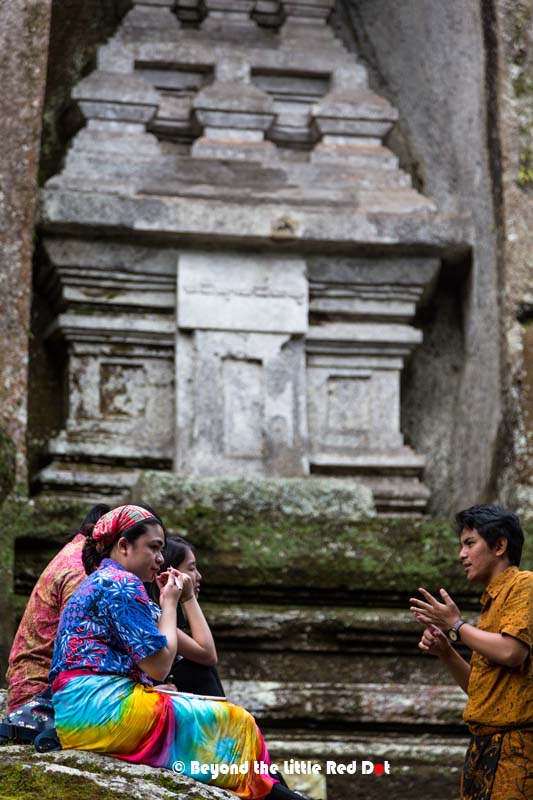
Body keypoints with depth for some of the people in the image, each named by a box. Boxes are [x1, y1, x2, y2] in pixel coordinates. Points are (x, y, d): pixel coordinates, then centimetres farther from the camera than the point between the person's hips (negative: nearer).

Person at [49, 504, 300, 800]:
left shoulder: (96, 584, 25)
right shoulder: (122, 584, -6)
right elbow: (159, 665, -11)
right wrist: (170, 603, 2)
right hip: (101, 708, -10)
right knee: (233, 723, -6)